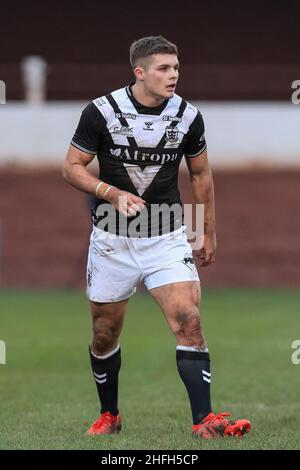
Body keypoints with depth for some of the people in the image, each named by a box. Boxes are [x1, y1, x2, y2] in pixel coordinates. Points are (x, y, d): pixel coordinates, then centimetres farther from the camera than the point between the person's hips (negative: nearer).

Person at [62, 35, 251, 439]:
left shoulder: (188, 116, -3)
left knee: (189, 322, -17)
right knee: (105, 334, 10)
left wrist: (208, 234, 14)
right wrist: (113, 193, -20)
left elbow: (201, 175, 11)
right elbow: (72, 167, -3)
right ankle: (109, 416, 31)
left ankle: (204, 421, -18)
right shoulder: (101, 111, -10)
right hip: (112, 239, 0)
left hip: (167, 238, 0)